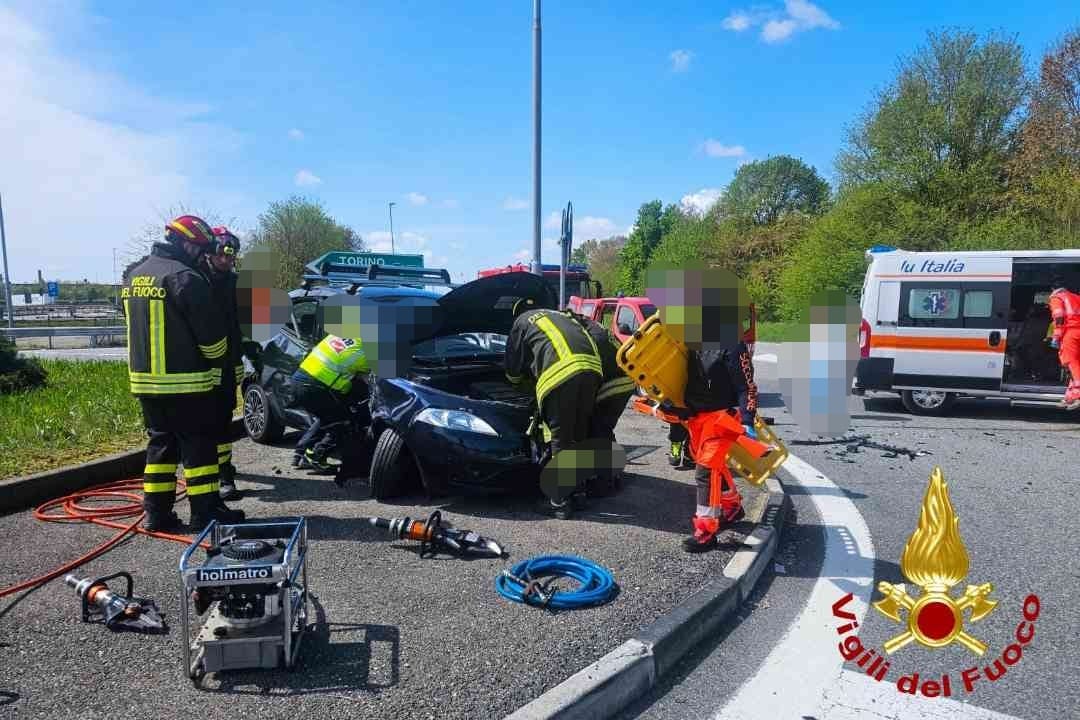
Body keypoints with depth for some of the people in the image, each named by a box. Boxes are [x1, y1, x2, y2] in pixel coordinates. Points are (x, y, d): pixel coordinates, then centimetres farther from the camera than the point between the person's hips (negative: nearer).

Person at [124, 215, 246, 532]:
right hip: (184, 381, -8)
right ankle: (206, 512, 3)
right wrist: (217, 363, 3)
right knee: (198, 444, -1)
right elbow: (211, 332, -13)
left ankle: (157, 513, 16)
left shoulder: (135, 275, 15)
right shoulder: (184, 277, -14)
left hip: (144, 378, 8)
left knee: (160, 442, 14)